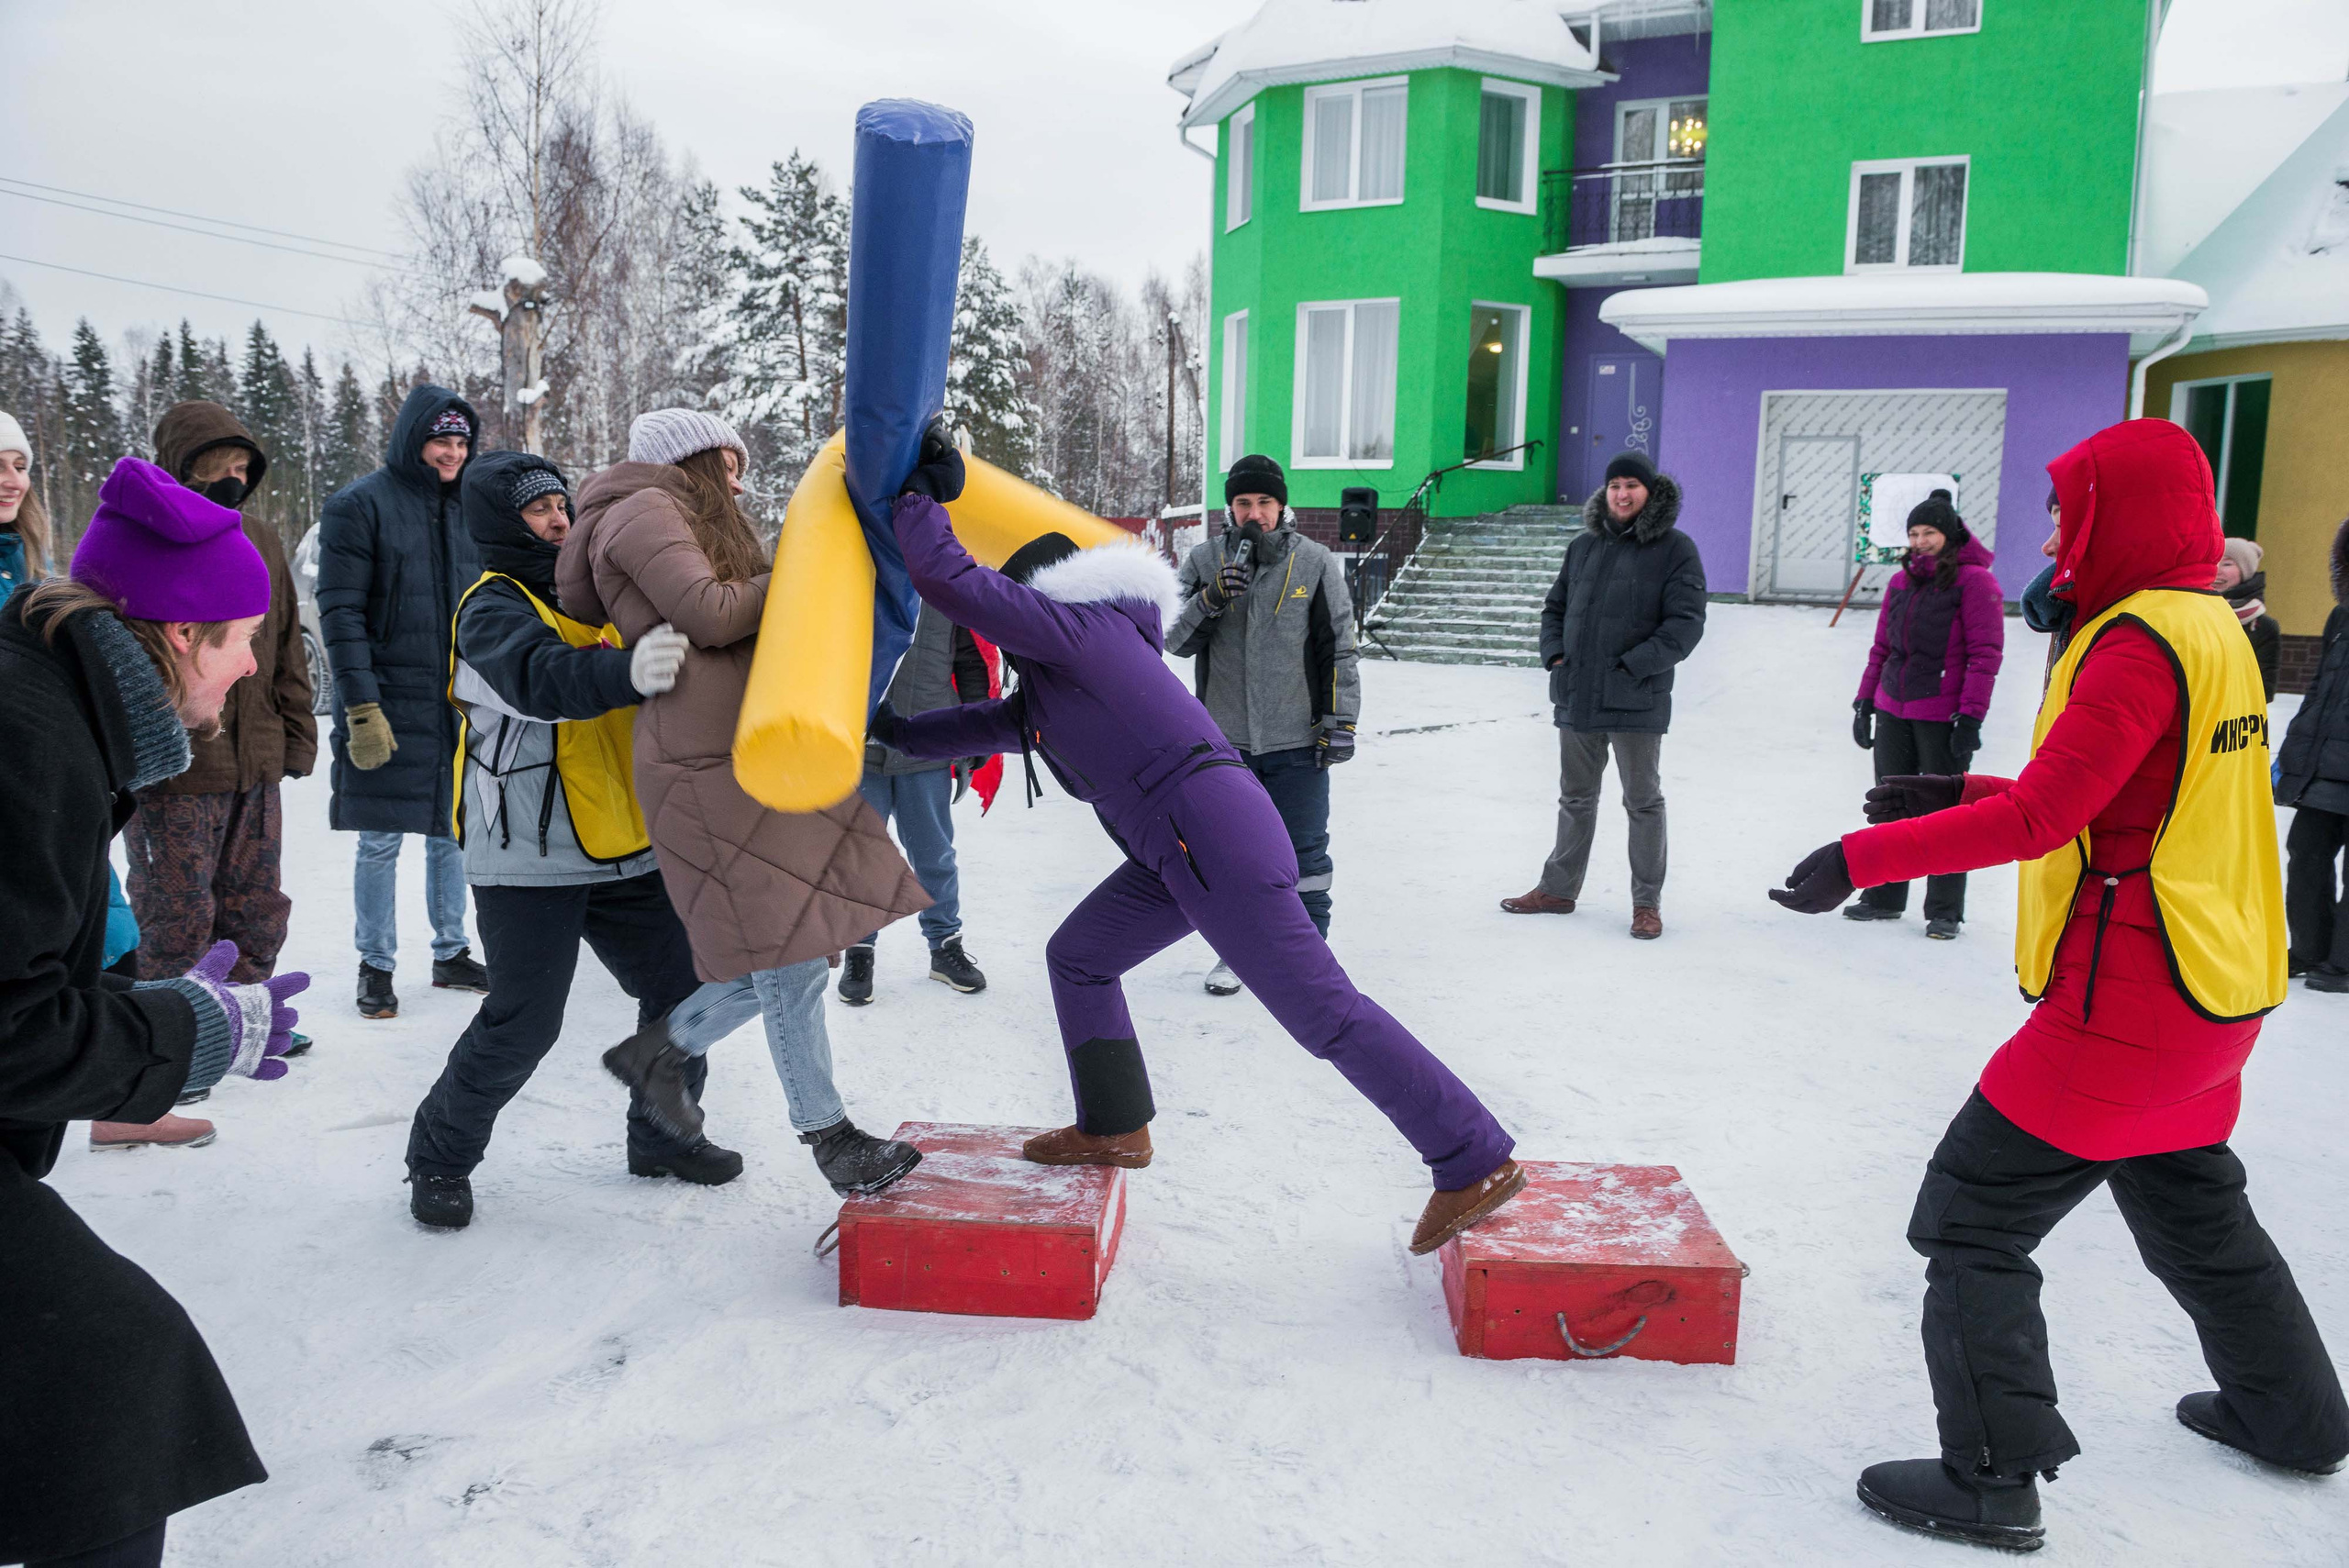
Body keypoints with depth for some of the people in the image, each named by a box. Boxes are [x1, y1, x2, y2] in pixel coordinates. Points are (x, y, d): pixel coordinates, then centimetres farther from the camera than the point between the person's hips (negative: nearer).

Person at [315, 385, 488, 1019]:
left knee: (452, 833, 11)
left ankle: (451, 954, 24)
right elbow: (340, 613, -10)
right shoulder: (360, 504, -6)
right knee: (381, 841, 2)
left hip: (462, 704, 5)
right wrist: (362, 708, -17)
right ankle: (376, 967, 15)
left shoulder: (465, 507, 11)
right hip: (389, 707, -5)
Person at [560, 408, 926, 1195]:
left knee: (789, 953, 7)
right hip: (709, 764, -10)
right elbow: (709, 613, -13)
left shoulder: (694, 524, 31)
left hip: (760, 756, 10)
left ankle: (654, 1053, 22)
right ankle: (826, 1132, 5)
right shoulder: (645, 511, 0)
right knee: (789, 961, -6)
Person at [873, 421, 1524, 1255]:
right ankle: (1115, 1130, 29)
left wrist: (916, 496, 5)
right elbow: (1007, 723, 40)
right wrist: (902, 733, 42)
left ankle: (1477, 1162, -3)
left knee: (1322, 1012, -9)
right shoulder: (1062, 668, 27)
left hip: (1214, 838, -10)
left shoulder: (1069, 622, -3)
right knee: (1076, 958, 19)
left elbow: (950, 581, -11)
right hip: (1182, 848, 10)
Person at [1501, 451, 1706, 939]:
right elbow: (1555, 607, 19)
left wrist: (1634, 666, -17)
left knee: (1643, 801, 6)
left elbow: (1685, 623, -10)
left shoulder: (1675, 549, -5)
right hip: (1577, 695, 5)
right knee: (1576, 798, 16)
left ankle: (1647, 902, 15)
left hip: (1636, 700, -5)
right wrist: (1554, 654, 3)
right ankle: (1559, 889, 27)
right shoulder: (1583, 546, 11)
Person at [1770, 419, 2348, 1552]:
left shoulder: (2140, 642, -18)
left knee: (1971, 1217, -4)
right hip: (2210, 990, 10)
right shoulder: (2210, 628, 12)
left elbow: (2042, 816, -25)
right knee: (2190, 1206, 29)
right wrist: (1961, 796, 10)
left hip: (2128, 1002, -10)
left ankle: (1992, 1482, 2)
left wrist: (1863, 858, -23)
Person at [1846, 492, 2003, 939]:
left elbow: (1985, 655, -11)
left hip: (1942, 718, -6)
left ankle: (1944, 910, 11)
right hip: (1892, 713, 6)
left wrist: (1970, 718, -16)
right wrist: (1864, 703, 12)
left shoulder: (1975, 581, -7)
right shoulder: (1902, 581, 12)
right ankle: (1884, 898, 23)